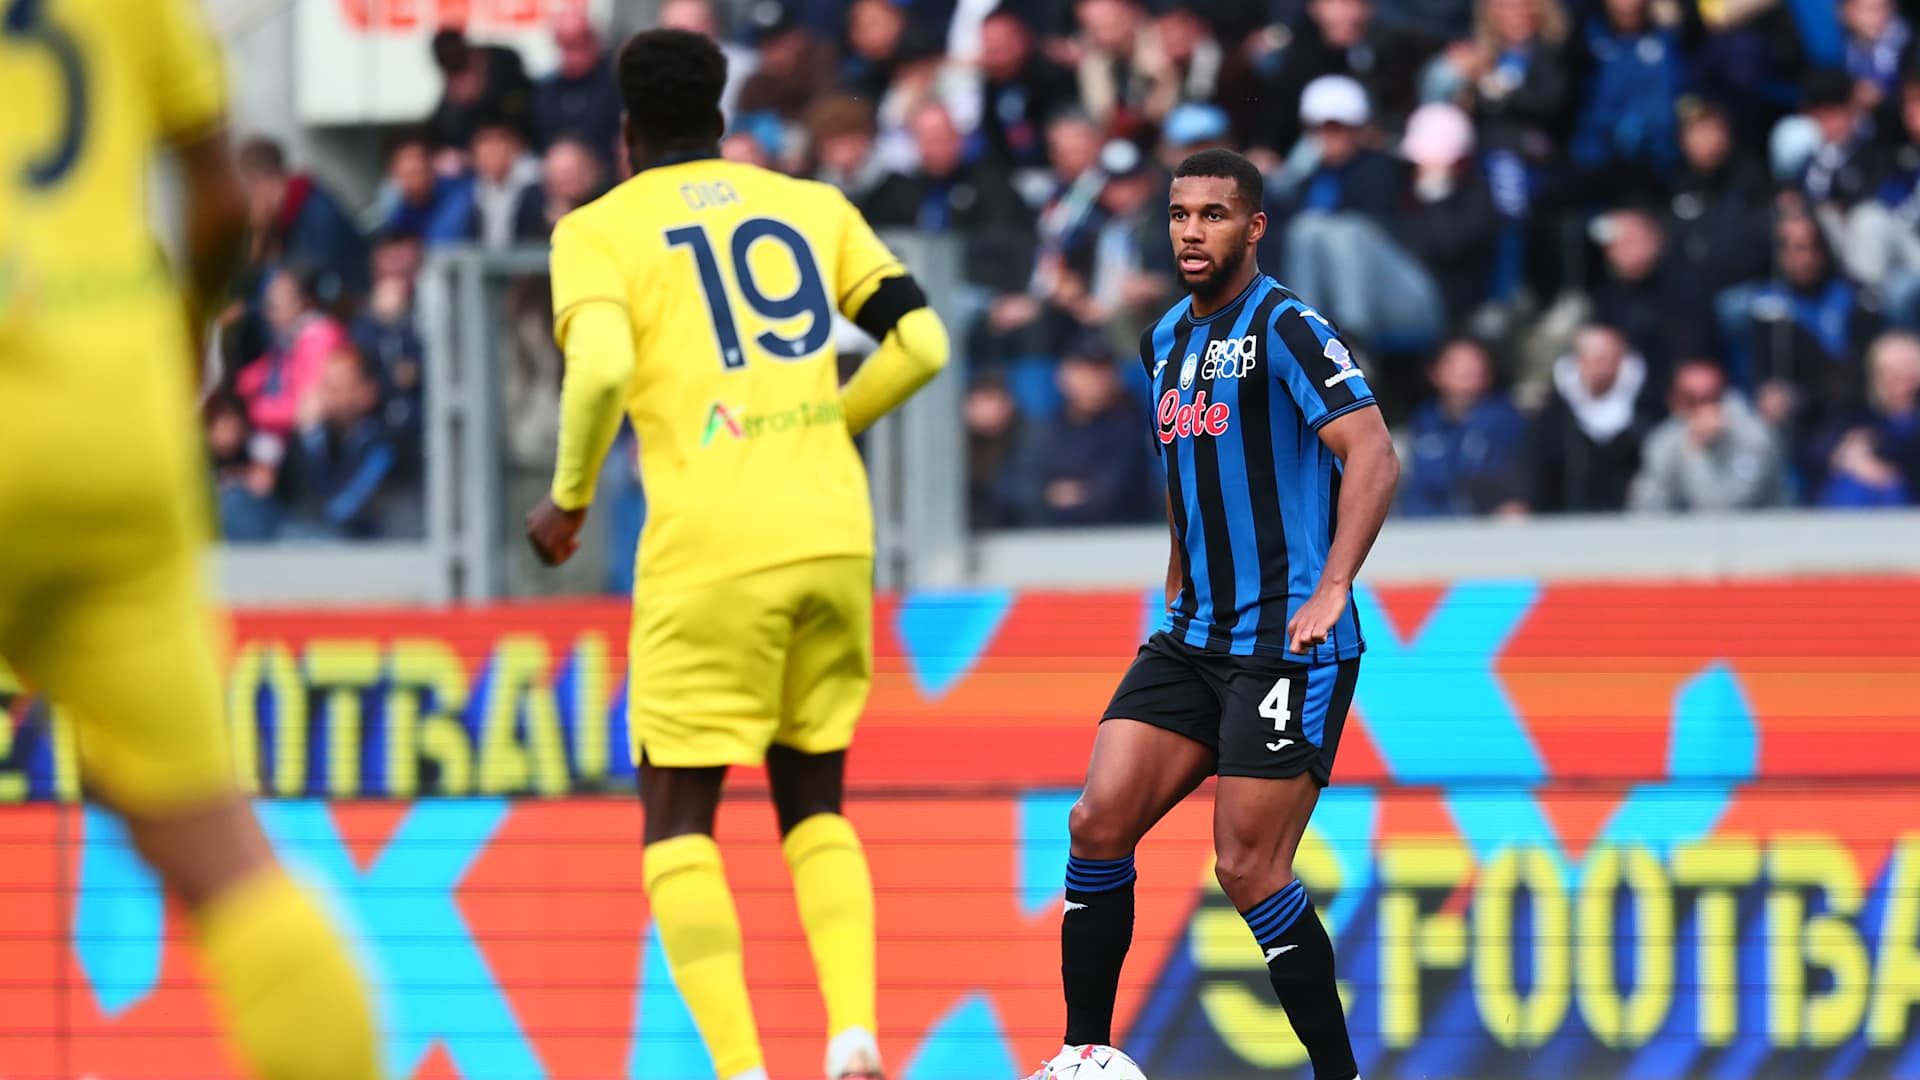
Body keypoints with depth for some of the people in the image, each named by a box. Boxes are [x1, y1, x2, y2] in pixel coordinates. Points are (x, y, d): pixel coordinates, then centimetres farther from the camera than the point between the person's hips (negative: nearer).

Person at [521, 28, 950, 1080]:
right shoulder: (813, 206, 15)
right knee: (811, 801, 19)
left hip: (709, 549, -4)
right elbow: (921, 342, 8)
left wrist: (568, 497, 0)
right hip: (833, 536, 4)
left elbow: (602, 366, -15)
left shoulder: (599, 229, 3)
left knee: (678, 817, 6)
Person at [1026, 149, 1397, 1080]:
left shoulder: (1285, 329, -11)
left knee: (1249, 871, -11)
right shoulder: (1166, 340, 14)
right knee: (1096, 826, -2)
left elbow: (1373, 454, -22)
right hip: (1192, 639, 8)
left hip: (1288, 646, -8)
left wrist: (1330, 588, -30)